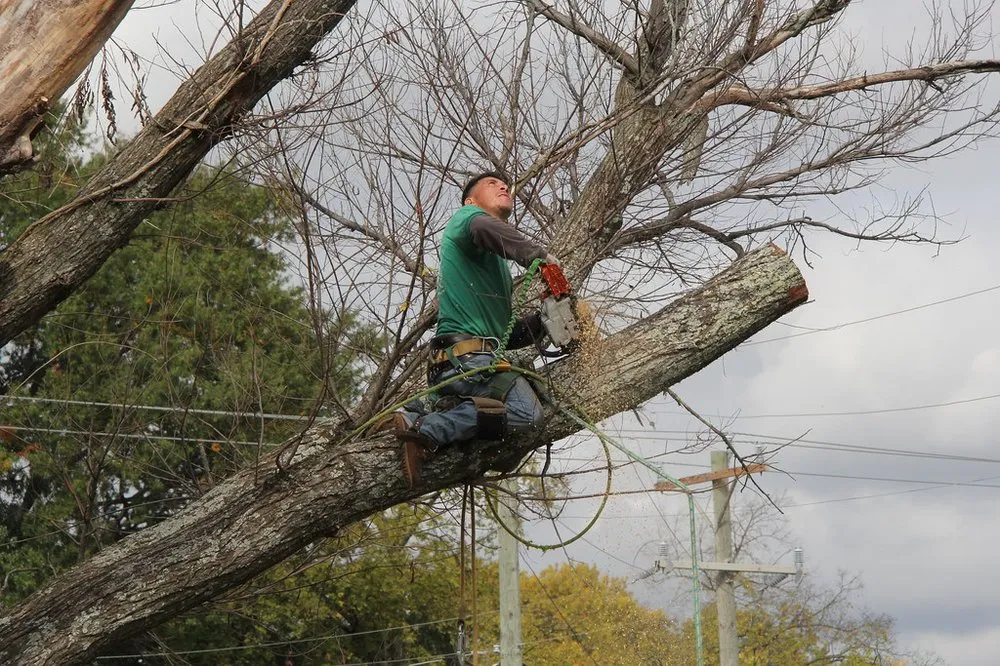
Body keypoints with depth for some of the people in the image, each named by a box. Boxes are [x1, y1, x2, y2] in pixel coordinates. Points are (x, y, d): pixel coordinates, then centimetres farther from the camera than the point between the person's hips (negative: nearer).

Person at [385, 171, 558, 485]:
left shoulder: (498, 266, 31)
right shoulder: (466, 216, 7)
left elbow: (508, 335, 28)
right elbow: (482, 227, -21)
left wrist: (543, 319, 12)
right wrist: (540, 256, -18)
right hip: (464, 352, -9)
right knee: (526, 414, -22)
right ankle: (425, 429, -19)